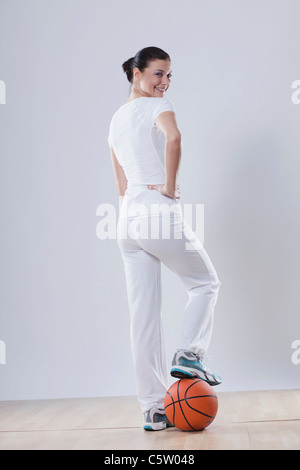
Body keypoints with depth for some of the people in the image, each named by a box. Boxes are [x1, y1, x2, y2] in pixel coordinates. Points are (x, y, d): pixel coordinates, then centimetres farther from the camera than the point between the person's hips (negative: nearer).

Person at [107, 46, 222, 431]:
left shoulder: (116, 119, 22)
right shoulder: (158, 105, -2)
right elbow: (173, 137, -26)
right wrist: (170, 187, -16)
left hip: (128, 220, 7)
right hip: (160, 214, -7)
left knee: (143, 315, 6)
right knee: (206, 282, 17)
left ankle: (153, 408, 10)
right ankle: (188, 354, 3)